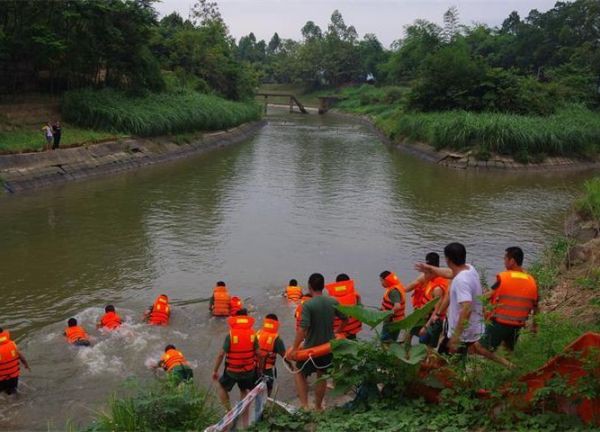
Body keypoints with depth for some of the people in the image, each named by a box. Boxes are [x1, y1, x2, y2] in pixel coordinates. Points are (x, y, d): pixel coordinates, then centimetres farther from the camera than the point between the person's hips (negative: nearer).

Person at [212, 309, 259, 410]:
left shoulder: (230, 336, -15)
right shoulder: (253, 334, -8)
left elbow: (221, 355, -13)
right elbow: (257, 353, -5)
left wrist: (215, 370, -4)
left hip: (232, 371, -3)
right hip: (248, 371, 3)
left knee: (221, 387, 21)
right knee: (244, 391, 25)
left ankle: (229, 411, 13)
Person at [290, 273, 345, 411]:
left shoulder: (308, 305, -21)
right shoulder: (333, 302, -5)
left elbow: (302, 329, -27)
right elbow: (345, 319, 7)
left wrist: (294, 348, -21)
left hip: (311, 347, -5)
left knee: (299, 373, 16)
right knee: (322, 376, 20)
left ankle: (305, 405, 6)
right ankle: (318, 407, 32)